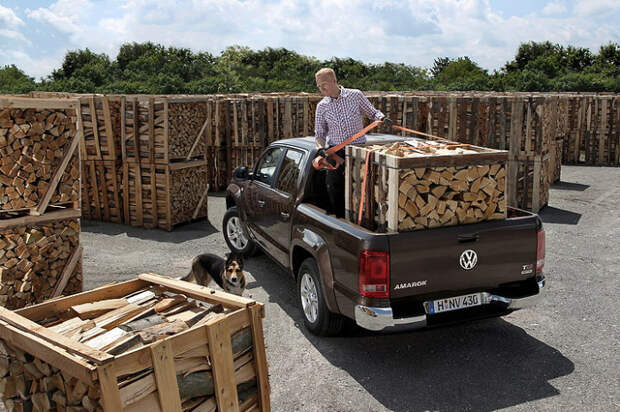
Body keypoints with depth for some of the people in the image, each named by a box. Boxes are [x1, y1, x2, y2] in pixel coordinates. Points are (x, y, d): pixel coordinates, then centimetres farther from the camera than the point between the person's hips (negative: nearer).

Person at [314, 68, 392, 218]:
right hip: (334, 153, 2)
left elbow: (372, 113, 10)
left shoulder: (355, 95, 0)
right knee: (334, 191, 1)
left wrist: (382, 118, -11)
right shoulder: (322, 106, 6)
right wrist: (321, 148, -9)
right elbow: (319, 133, 10)